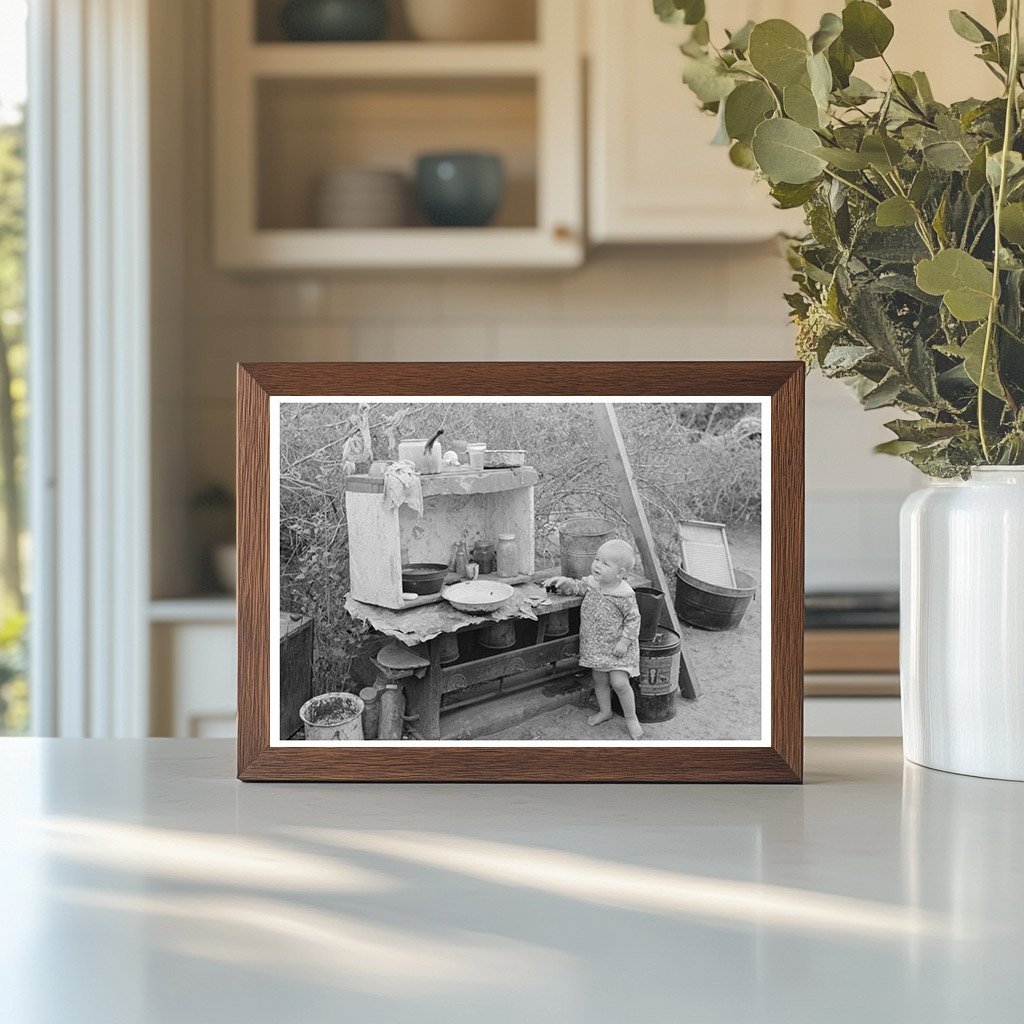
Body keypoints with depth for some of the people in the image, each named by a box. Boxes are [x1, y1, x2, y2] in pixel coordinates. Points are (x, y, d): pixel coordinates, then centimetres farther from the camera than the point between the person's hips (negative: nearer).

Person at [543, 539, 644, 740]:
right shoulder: (591, 583, -6)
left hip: (617, 647, -6)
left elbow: (633, 618, -14)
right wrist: (563, 582, -7)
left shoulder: (625, 595, -22)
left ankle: (631, 718, 9)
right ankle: (605, 711, 37)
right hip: (595, 645, 6)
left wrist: (625, 641, -19)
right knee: (599, 679, 16)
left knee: (619, 682, -9)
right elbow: (576, 587, 12)